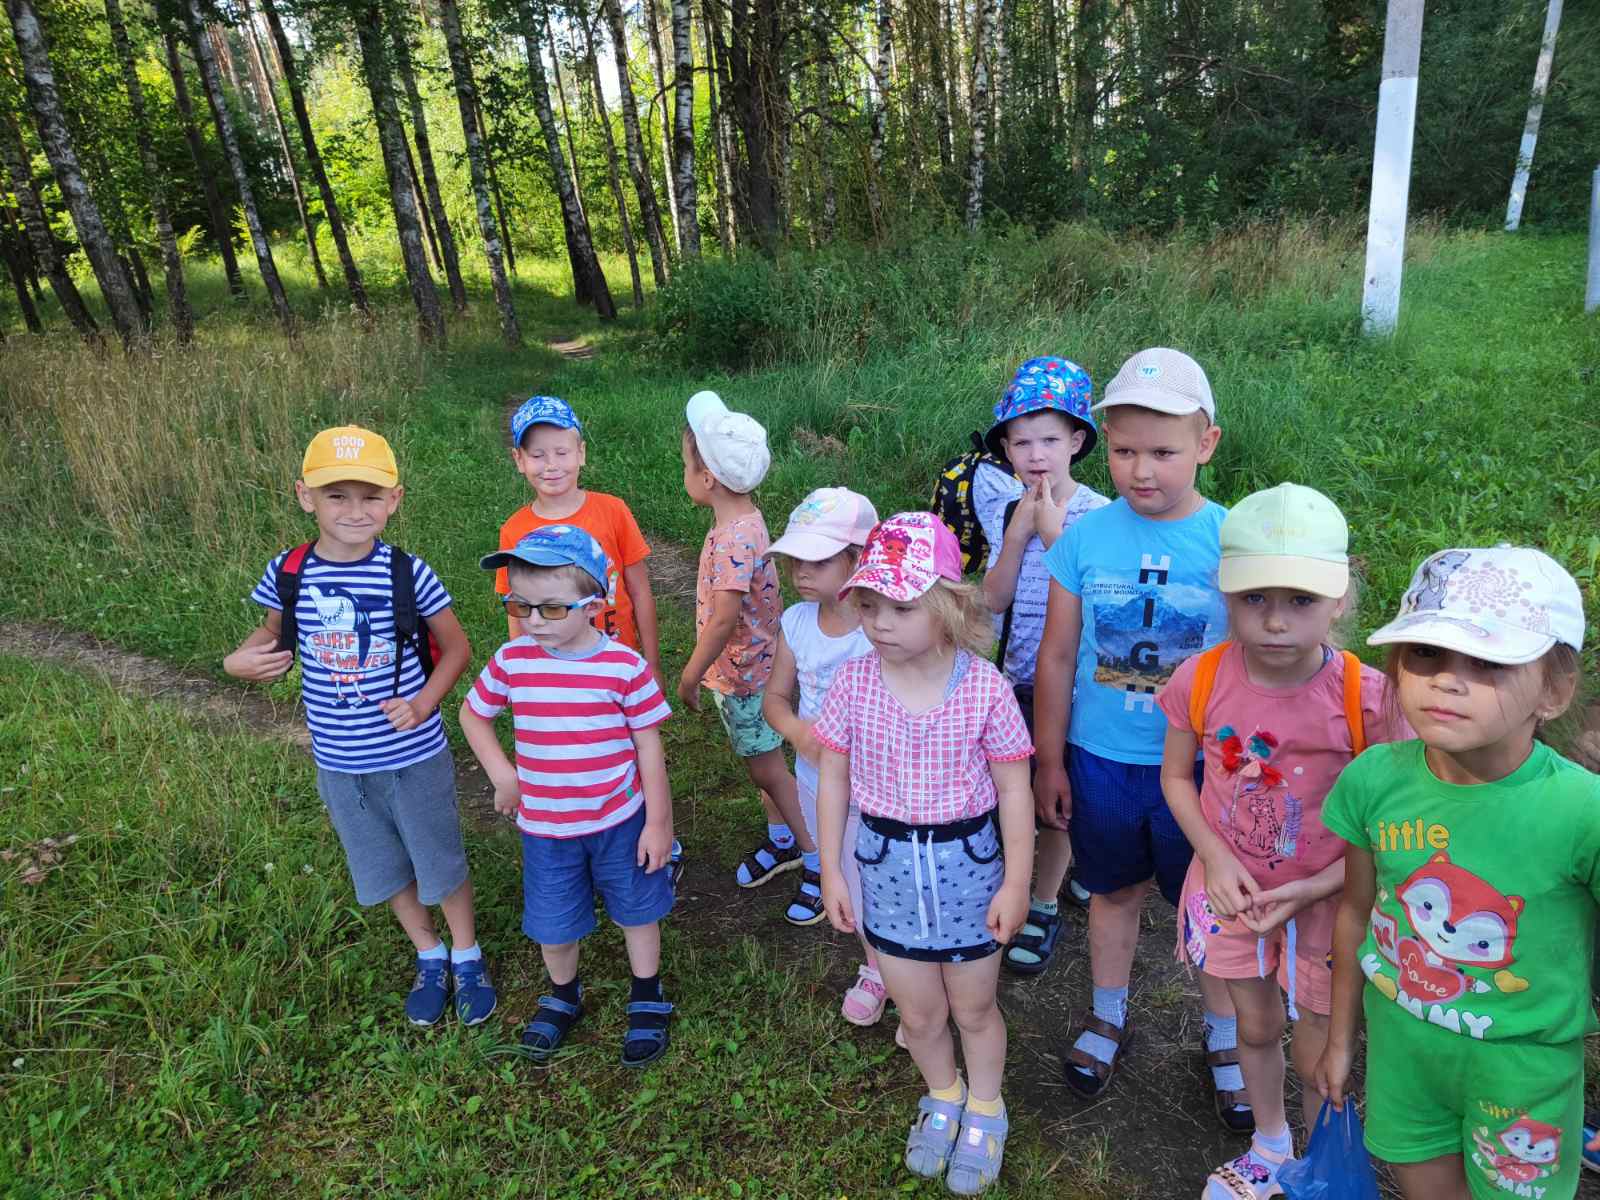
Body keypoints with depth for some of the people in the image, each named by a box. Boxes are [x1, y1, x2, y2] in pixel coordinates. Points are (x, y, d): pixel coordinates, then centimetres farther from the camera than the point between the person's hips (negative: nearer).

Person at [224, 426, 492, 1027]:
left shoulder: (408, 574, -17)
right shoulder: (289, 573, -9)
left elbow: (456, 647, -6)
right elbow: (276, 633, 10)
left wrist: (423, 704, -19)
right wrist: (241, 659, -10)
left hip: (415, 757, -3)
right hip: (338, 762, 4)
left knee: (441, 863, 13)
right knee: (383, 869, 20)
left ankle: (467, 958, 38)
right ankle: (428, 956, 44)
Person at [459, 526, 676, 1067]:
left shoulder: (625, 666, -18)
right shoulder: (512, 661, -11)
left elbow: (649, 748, -10)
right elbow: (472, 714, 8)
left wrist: (658, 822, -6)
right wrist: (502, 775, -1)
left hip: (620, 821, -2)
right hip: (545, 826, 2)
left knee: (637, 911, 17)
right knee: (552, 925, 18)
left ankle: (647, 1000, 41)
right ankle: (563, 996, 47)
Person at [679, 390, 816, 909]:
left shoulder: (732, 538, -29)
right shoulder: (744, 517, 1)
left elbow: (724, 618, -31)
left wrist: (690, 675, -19)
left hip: (742, 673, -9)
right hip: (747, 666, 9)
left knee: (767, 769, 5)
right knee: (761, 761, 22)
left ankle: (819, 860, 18)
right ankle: (782, 841, 40)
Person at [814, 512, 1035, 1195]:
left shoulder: (984, 687, -17)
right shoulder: (854, 683, -12)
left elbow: (1013, 788, -9)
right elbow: (833, 779, -2)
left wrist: (1016, 883, -7)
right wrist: (830, 871, 0)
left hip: (967, 864, -2)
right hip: (887, 865, 2)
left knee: (973, 1009, 19)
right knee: (917, 1013, 20)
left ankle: (984, 1112, 47)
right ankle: (942, 1098, 50)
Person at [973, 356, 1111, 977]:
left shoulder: (1098, 514, -16)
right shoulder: (1002, 505, -3)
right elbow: (994, 600, -8)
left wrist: (1055, 531, -25)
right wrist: (1017, 532, -19)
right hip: (1017, 676, 4)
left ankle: (1043, 905, 28)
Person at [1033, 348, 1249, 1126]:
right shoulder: (1085, 539, -8)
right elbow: (1057, 658, -1)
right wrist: (1049, 761, 3)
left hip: (1200, 767, -1)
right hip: (1101, 761, 2)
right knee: (1115, 890, 21)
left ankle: (1225, 1040, 40)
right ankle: (1108, 1017, 45)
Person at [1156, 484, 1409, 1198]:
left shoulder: (1367, 699, -24)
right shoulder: (1201, 680, -17)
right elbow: (1177, 776, -1)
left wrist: (1314, 889, -20)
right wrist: (1216, 858, -14)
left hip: (1324, 900, -2)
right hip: (1232, 891, 2)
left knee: (1320, 1060, 16)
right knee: (1256, 1027, 25)